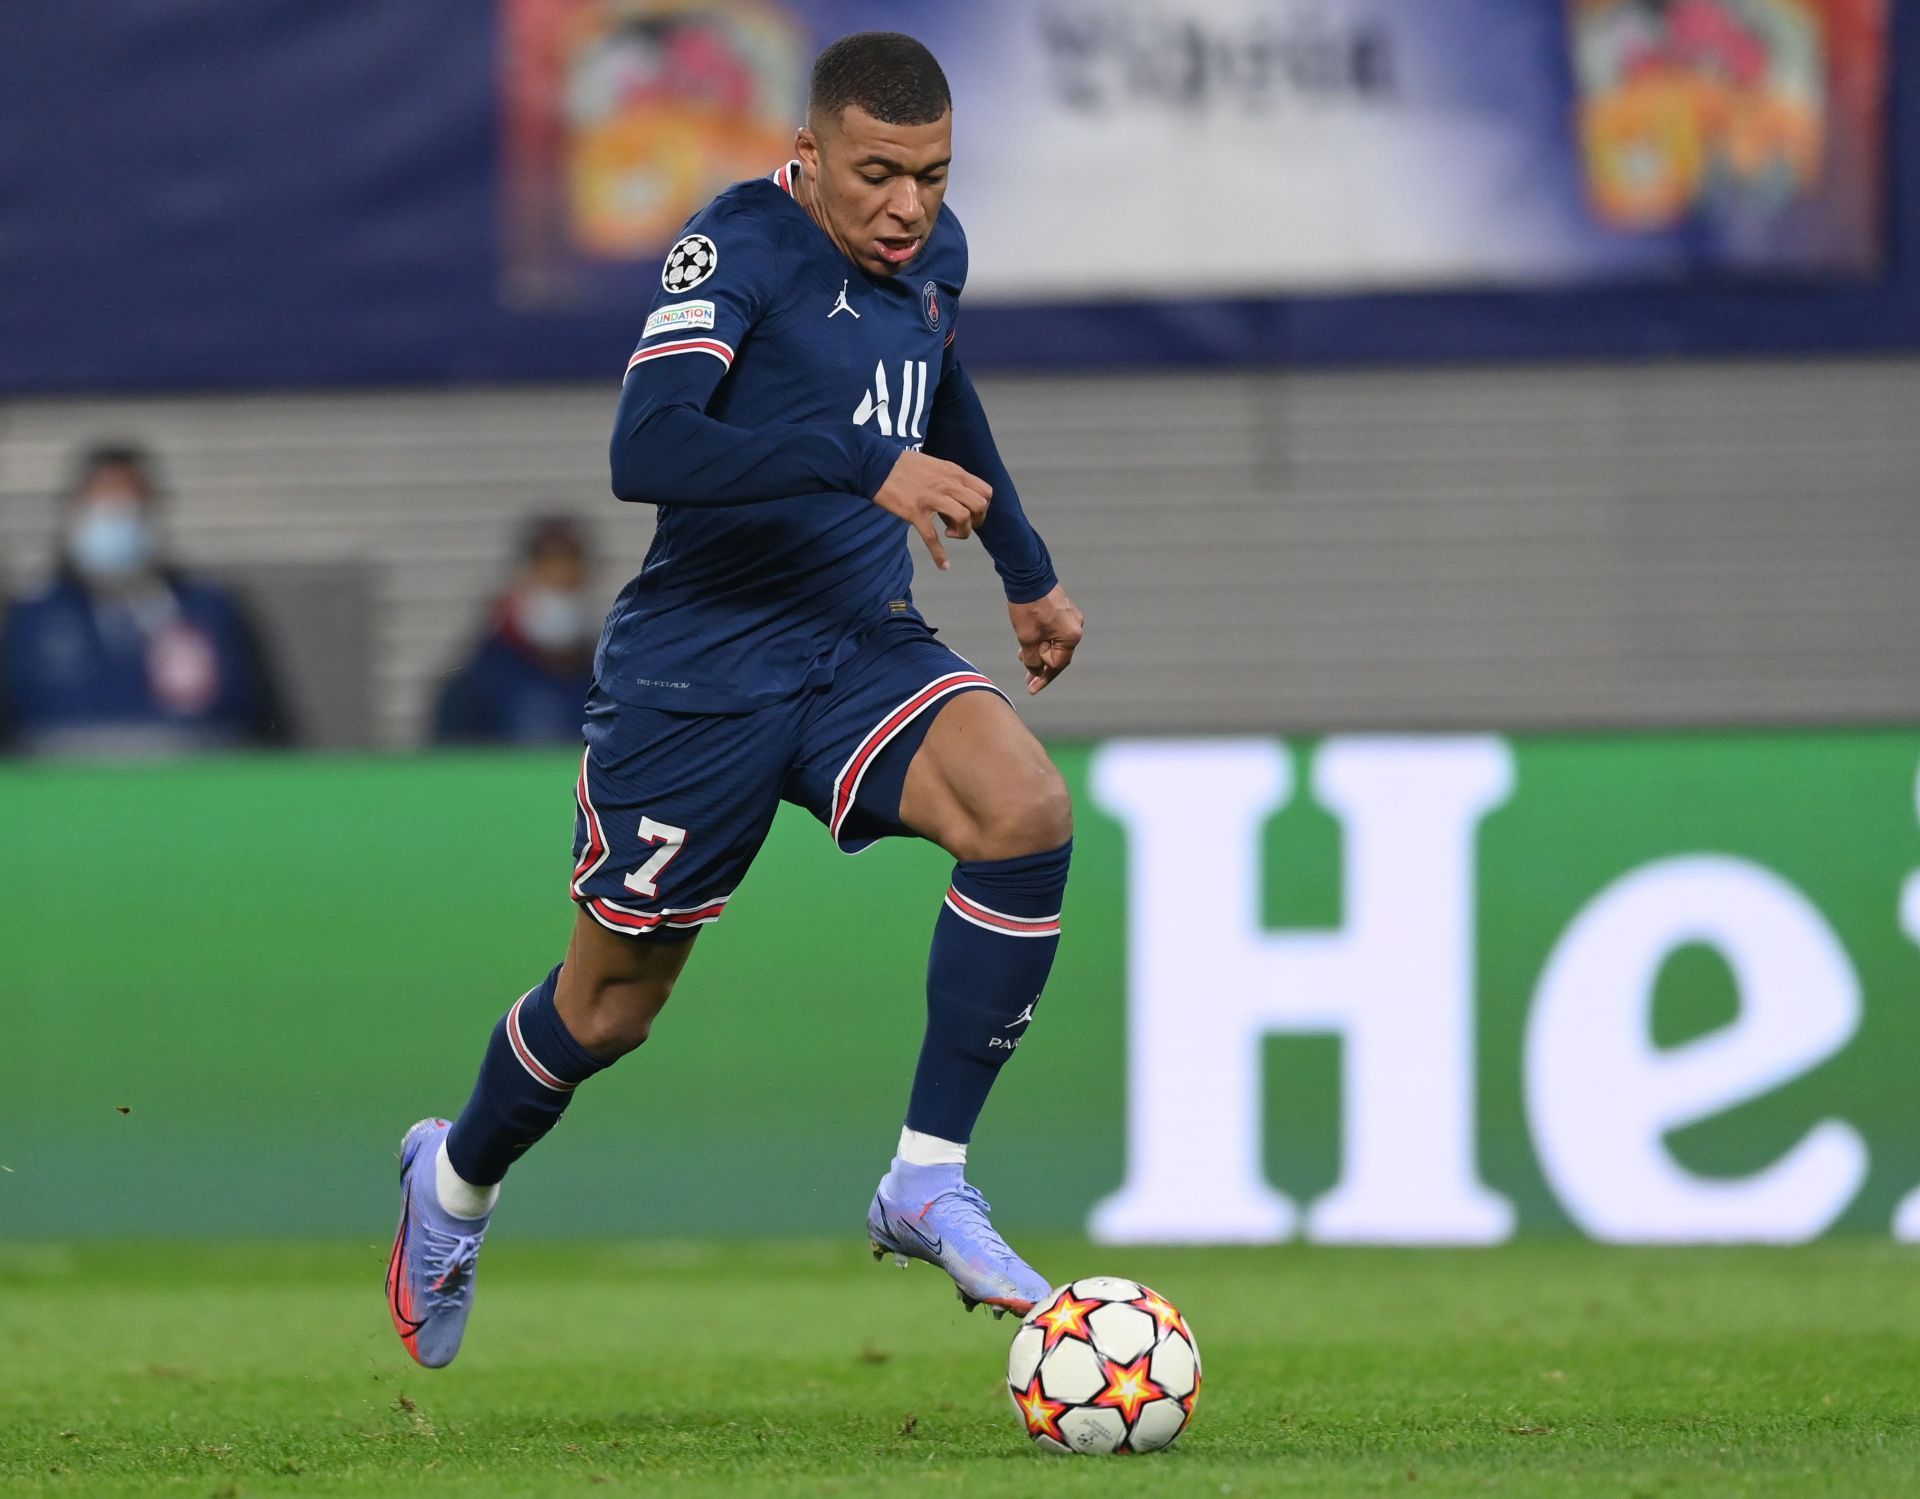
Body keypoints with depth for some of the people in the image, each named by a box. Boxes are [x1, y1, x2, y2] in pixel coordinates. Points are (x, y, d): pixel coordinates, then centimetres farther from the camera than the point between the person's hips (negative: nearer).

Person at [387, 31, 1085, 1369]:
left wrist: (1030, 572, 35)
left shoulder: (934, 251, 5)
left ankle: (929, 1184, -17)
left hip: (864, 651, 5)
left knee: (1028, 814, -24)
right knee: (617, 998, 7)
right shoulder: (738, 249, -17)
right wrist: (868, 468, -40)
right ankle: (458, 1181, 40)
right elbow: (646, 451, -32)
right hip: (700, 669, -5)